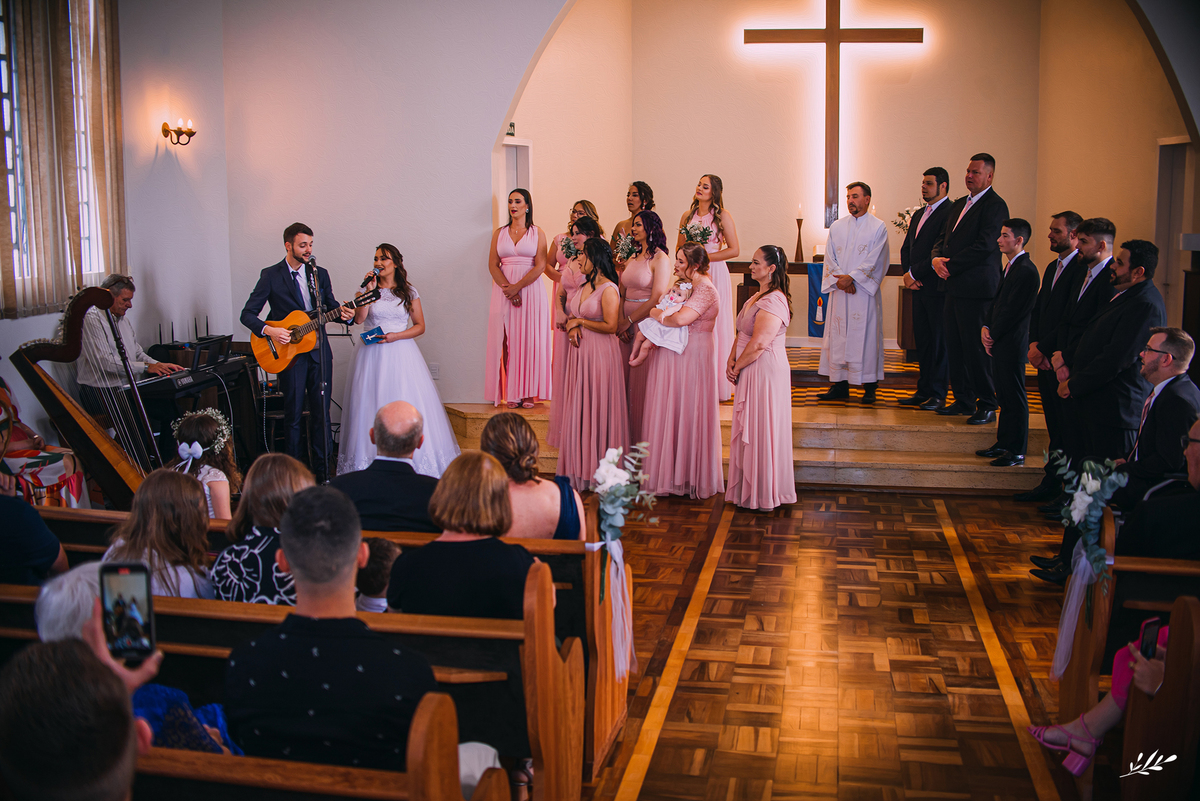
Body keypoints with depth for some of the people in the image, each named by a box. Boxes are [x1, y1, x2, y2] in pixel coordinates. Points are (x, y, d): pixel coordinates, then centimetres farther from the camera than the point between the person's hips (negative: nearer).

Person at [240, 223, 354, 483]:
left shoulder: (320, 274, 9)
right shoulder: (271, 275, -3)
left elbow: (331, 305, 15)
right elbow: (247, 314, -3)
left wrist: (344, 314, -7)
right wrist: (269, 330, -20)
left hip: (319, 352, 4)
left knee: (321, 413, 6)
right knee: (293, 415, 2)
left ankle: (321, 468, 14)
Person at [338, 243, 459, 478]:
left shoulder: (408, 291, 7)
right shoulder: (369, 289, 10)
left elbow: (420, 326, 5)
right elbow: (358, 319, -5)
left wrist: (395, 336, -9)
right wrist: (370, 289, -6)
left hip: (401, 352, -1)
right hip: (373, 354, 1)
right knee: (373, 405, -4)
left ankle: (408, 460, -3)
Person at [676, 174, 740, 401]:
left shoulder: (723, 216, -1)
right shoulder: (687, 216, 12)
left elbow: (734, 250, -6)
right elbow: (679, 248, 18)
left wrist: (706, 256, -10)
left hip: (715, 274, -4)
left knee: (714, 327, -1)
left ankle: (717, 386, 6)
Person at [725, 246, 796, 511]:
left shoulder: (773, 301, -20)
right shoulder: (759, 296, 13)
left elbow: (759, 344, -25)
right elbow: (743, 333, 14)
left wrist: (737, 368, -14)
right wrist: (732, 358, -1)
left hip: (764, 371, -10)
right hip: (752, 372, 10)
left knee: (760, 429, -1)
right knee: (750, 428, 15)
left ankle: (764, 495, 11)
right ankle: (750, 488, 26)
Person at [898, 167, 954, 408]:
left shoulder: (950, 213, -11)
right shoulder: (918, 214, 18)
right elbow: (906, 248, 19)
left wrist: (914, 274, -13)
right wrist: (907, 273, 2)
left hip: (938, 287, -8)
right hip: (919, 287, 8)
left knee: (939, 340, -1)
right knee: (922, 339, 11)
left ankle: (938, 393, 5)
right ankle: (923, 390, 18)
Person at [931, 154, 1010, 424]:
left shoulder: (995, 205, -9)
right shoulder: (959, 205, 19)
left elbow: (984, 246, -17)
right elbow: (943, 238, 19)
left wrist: (950, 266, -14)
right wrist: (937, 258, -3)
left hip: (977, 287, -8)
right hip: (955, 287, 8)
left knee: (976, 348, -5)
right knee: (954, 346, 10)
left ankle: (987, 406, 4)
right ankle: (963, 400, 20)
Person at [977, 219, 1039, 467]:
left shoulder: (1026, 270, -16)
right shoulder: (1010, 267, 15)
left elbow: (1012, 311, -19)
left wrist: (992, 334, -11)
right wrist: (986, 327, 2)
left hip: (1012, 344, -10)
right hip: (999, 342, 10)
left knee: (1014, 398, -3)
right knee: (1004, 397, 16)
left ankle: (1017, 452, 3)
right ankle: (1003, 444, 25)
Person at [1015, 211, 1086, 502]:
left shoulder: (1082, 268, -13)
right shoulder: (1052, 267, 18)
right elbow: (1038, 310, 18)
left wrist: (1043, 347, -13)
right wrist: (1034, 343, 3)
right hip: (1046, 358, 9)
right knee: (1054, 426, 13)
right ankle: (1051, 483, 19)